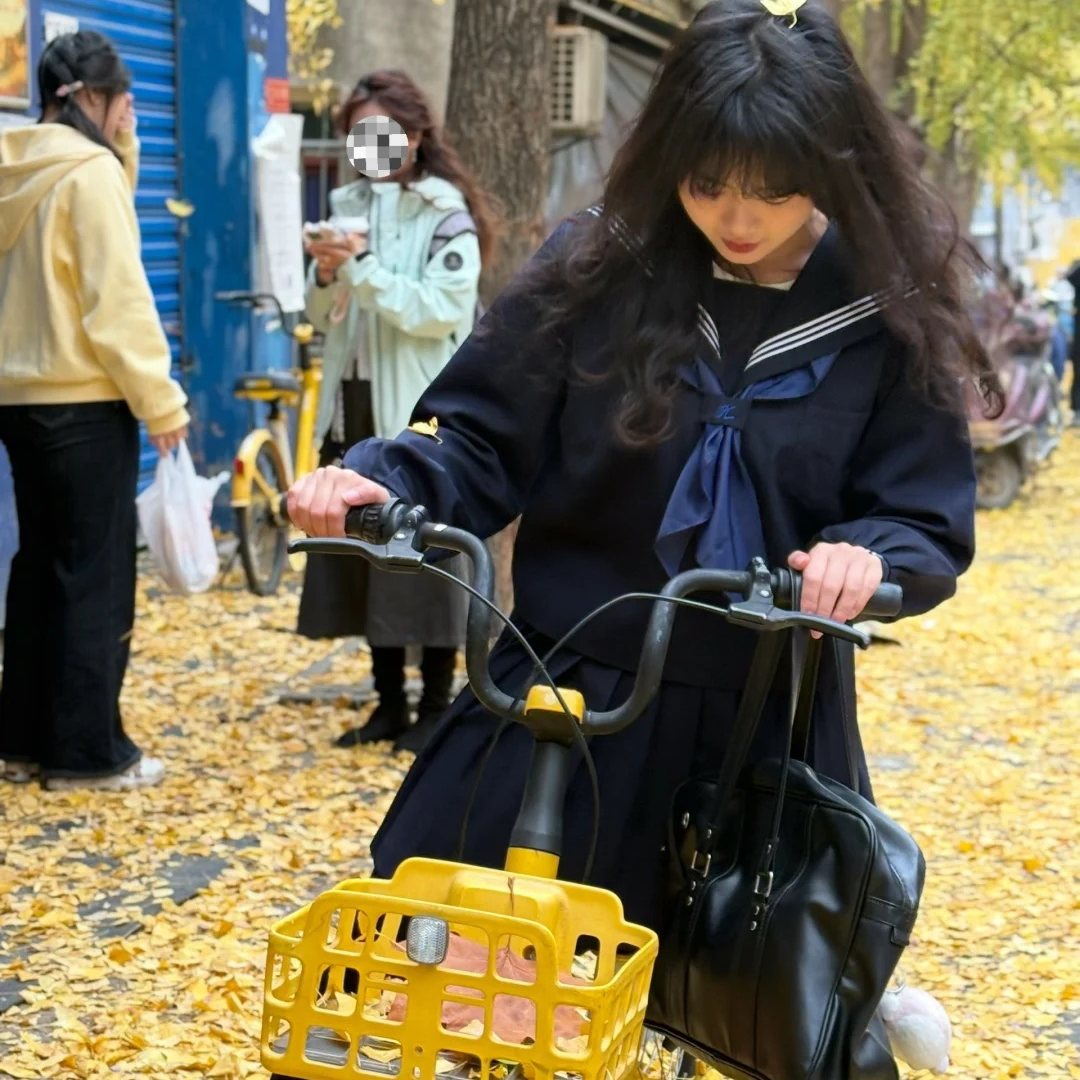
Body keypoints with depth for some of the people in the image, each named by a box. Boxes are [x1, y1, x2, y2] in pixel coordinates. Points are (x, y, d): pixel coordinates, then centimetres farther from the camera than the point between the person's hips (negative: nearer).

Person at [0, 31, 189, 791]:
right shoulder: (90, 171, -14)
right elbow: (117, 299, -17)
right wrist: (161, 399, -12)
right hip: (83, 401, -8)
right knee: (97, 573, -1)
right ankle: (88, 751, 3)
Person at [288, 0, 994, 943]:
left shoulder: (890, 315, -6)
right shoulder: (595, 267, -6)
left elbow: (929, 526, -5)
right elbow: (485, 448, -3)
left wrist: (868, 557, -28)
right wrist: (382, 480, -23)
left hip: (769, 725, 0)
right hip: (563, 699, 0)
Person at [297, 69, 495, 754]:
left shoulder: (445, 214, -6)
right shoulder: (348, 205, 12)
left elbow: (445, 307, -16)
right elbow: (325, 317, 15)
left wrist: (364, 270, -19)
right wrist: (327, 278, -6)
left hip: (421, 411, -6)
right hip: (355, 407, 6)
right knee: (361, 554, 10)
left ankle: (436, 706, 10)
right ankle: (390, 703, 21)